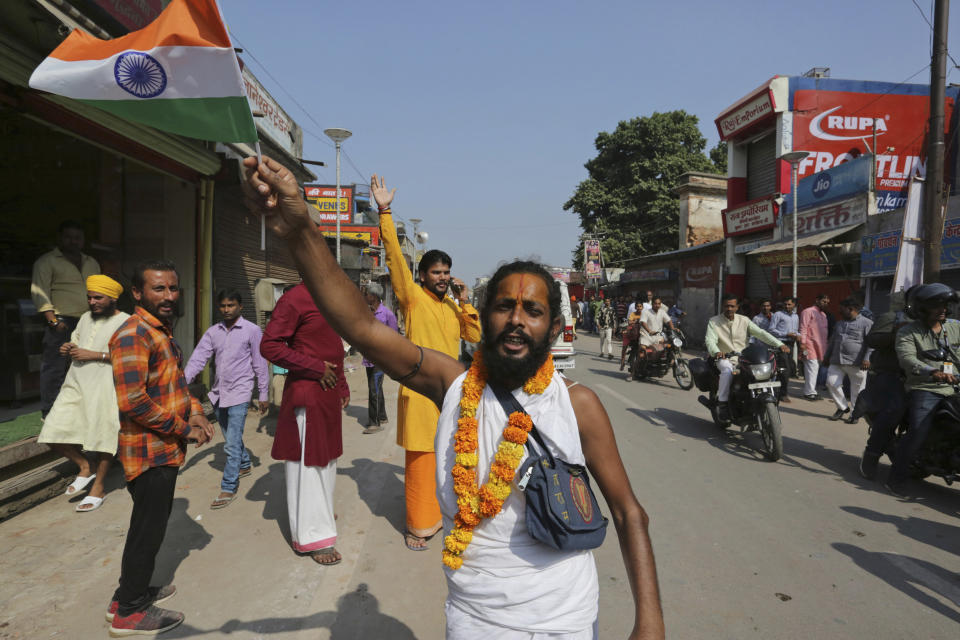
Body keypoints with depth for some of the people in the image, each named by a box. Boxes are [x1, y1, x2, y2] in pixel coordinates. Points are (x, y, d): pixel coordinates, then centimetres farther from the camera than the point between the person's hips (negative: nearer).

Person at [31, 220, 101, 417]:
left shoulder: (92, 263, 21)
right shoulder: (47, 261, 2)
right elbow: (40, 293, -6)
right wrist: (53, 320, -15)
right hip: (61, 323, -5)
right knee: (55, 368, -5)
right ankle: (49, 413, 3)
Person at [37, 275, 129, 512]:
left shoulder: (125, 321, -6)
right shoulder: (86, 317, 17)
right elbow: (76, 341, 28)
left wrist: (93, 355, -18)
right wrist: (69, 349, 4)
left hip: (104, 387, -7)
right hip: (76, 384, 7)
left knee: (103, 437, 0)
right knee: (54, 433, 0)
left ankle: (98, 488, 17)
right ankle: (84, 468, 23)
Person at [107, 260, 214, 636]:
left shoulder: (163, 331, 13)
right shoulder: (133, 334, -20)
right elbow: (132, 401, -27)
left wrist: (196, 414, 3)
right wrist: (184, 429, -18)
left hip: (166, 450, 10)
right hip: (150, 452, -10)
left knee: (152, 523, 21)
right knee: (148, 529, 3)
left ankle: (131, 592, 38)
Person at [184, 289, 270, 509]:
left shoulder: (252, 331, -7)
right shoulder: (213, 332, 6)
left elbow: (260, 365, -5)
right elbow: (198, 358, -1)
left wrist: (263, 395, -3)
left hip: (239, 394, -6)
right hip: (218, 393, 6)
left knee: (232, 443, -8)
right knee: (231, 438, 20)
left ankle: (228, 488, 1)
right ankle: (245, 465, 43)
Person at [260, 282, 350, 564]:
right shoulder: (294, 299, -13)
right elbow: (269, 345, -17)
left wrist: (342, 385, 18)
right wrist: (315, 368, -19)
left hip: (328, 393, 9)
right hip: (306, 395, -9)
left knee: (326, 456, 19)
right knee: (306, 462, 0)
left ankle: (322, 512, 37)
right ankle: (313, 536, 11)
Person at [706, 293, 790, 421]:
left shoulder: (744, 320, 8)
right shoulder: (714, 322, 0)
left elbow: (760, 333, 0)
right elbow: (710, 340, -15)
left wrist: (779, 344, -14)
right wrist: (717, 352, -38)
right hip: (724, 358, -3)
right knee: (728, 371, -36)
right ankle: (722, 402, -26)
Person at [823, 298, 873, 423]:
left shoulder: (867, 323, -1)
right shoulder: (839, 324, 21)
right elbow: (832, 342, 28)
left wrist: (867, 359, -19)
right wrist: (826, 356, 26)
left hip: (856, 363, -6)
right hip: (837, 361, 6)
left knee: (857, 389, 2)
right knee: (831, 383, -3)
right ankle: (842, 407, 16)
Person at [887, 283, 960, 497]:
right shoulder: (907, 332, -1)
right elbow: (907, 359, -18)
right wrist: (932, 372, -35)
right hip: (924, 390, -5)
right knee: (919, 431, -23)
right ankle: (897, 477, -11)